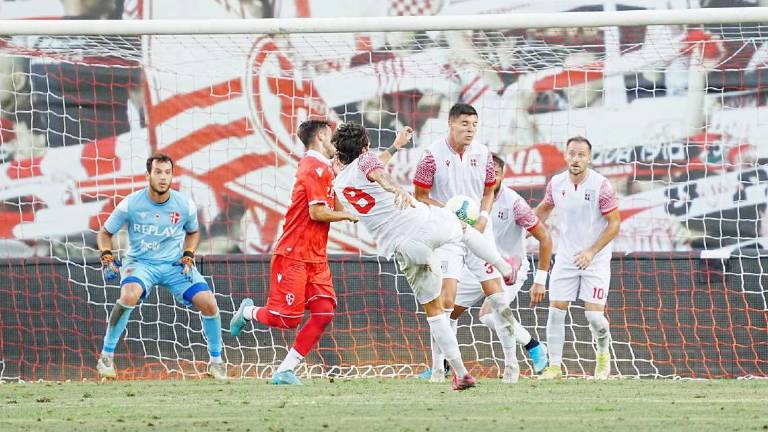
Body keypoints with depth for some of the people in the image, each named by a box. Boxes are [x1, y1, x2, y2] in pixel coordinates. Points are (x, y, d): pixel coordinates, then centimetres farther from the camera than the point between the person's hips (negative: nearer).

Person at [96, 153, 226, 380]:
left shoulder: (185, 205, -6)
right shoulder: (131, 204, -11)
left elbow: (193, 232, 16)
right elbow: (105, 233, 2)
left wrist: (188, 256, 0)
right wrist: (107, 257, -15)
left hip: (175, 265, 2)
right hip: (140, 263, -2)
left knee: (208, 303, -15)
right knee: (130, 295, -35)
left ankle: (216, 361, 9)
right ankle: (106, 357, -21)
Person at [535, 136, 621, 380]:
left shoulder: (600, 186, -15)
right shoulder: (556, 184, -2)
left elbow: (614, 223, -11)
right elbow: (545, 208, 20)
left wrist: (591, 252, -16)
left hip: (595, 259, -4)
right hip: (566, 257, 4)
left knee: (594, 315, -8)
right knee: (556, 311, -5)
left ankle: (603, 354, 19)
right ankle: (554, 365, 4)